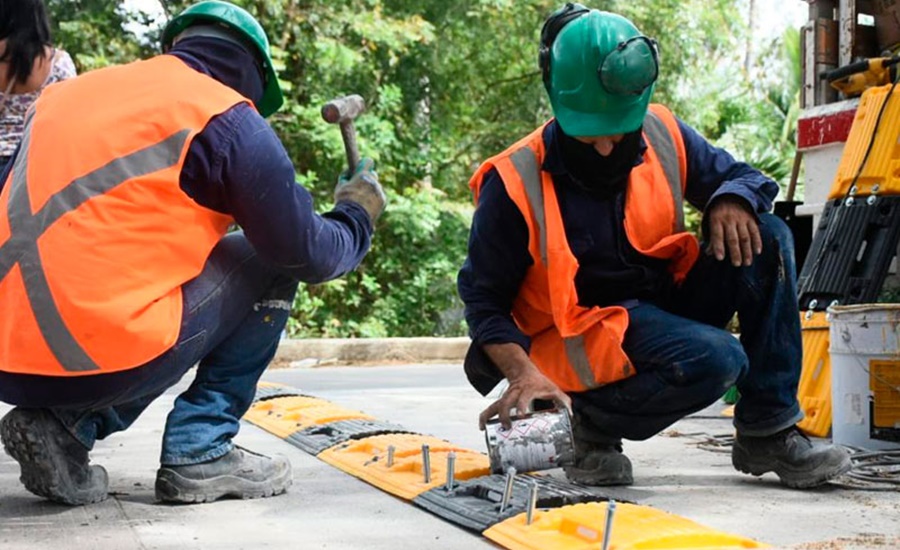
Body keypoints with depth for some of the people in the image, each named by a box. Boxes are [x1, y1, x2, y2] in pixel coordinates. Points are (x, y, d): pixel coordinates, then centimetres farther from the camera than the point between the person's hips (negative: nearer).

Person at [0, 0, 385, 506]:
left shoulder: (68, 94, 19)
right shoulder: (226, 118, 1)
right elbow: (307, 253, 3)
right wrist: (358, 215, 23)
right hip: (107, 361, -7)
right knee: (271, 263, 13)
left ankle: (64, 427, 11)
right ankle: (202, 453, 8)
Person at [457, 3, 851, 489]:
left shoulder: (663, 136, -3)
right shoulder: (514, 184, -16)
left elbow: (738, 175, 11)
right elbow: (484, 300, -11)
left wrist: (731, 201, -15)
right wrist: (523, 373, -27)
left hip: (669, 304, 6)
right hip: (589, 337, -6)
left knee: (767, 238, -14)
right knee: (715, 360, -32)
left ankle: (767, 434, -8)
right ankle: (592, 426, -7)